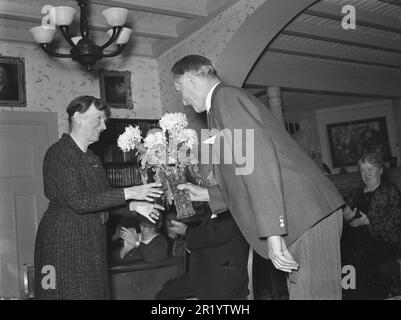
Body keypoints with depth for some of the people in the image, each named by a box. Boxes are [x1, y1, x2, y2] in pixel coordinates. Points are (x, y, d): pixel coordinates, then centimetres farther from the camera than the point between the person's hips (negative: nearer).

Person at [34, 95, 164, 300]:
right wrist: (128, 193, -21)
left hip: (92, 243, 8)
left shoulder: (91, 158, 14)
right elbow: (78, 201, -21)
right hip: (64, 242, -8)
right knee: (69, 293, -3)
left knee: (95, 293, 8)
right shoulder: (58, 154, -12)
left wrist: (133, 205, 0)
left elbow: (103, 197, 17)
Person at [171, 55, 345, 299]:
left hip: (308, 217, -10)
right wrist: (206, 194, 28)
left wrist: (272, 232, -23)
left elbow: (259, 159, -19)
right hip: (304, 219, 10)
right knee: (302, 291, 12)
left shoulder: (226, 97, -5)